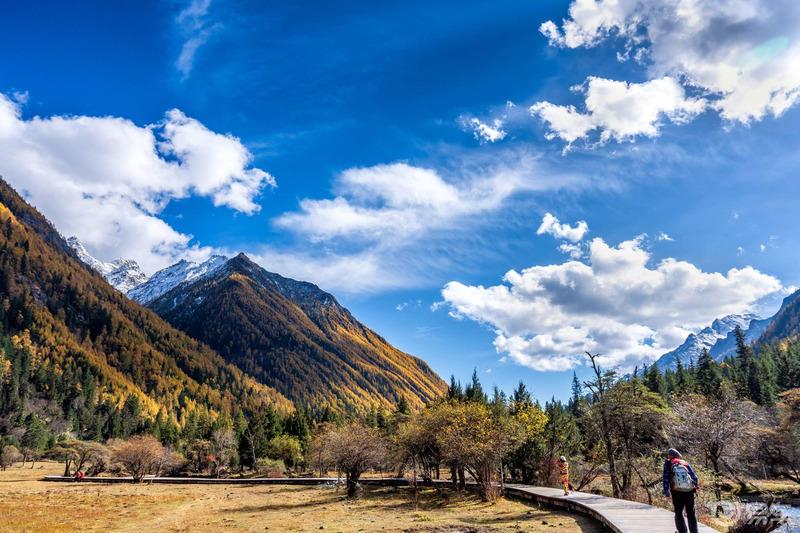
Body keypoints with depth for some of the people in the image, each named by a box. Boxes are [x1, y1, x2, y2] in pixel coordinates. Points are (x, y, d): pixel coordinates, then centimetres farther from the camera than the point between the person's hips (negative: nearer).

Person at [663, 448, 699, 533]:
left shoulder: (668, 464, 4)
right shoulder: (686, 463, 11)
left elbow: (666, 479, -2)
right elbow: (694, 477, 5)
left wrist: (666, 492, 1)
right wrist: (696, 486, 18)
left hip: (677, 493, -2)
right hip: (689, 492, 2)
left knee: (678, 514, 13)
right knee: (691, 514, 14)